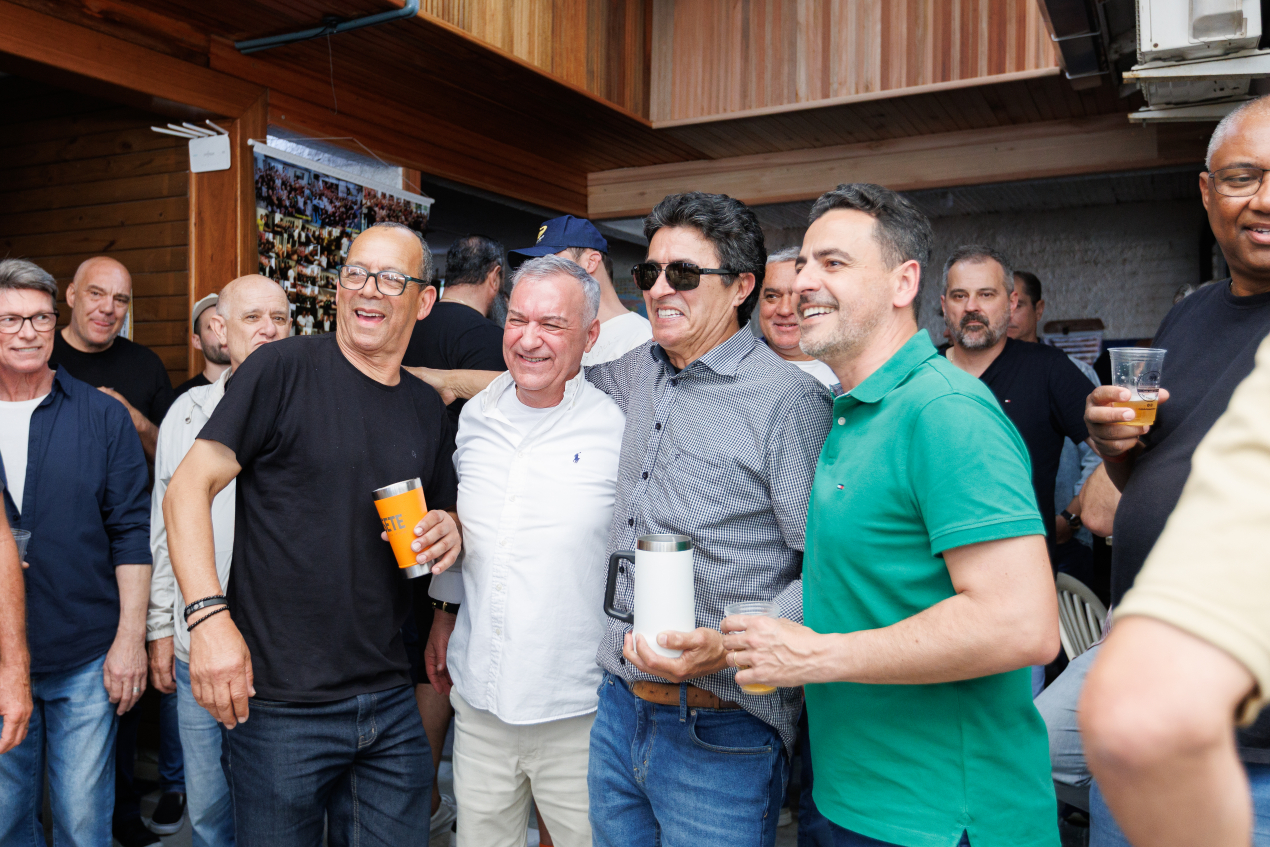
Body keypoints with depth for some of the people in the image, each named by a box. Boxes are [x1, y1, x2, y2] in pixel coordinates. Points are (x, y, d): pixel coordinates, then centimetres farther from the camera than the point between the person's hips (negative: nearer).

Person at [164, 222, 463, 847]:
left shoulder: (428, 410, 9)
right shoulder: (284, 369, -8)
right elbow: (188, 487, -10)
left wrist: (450, 533, -3)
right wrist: (208, 614, -21)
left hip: (390, 704, 5)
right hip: (276, 702, -4)